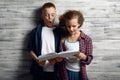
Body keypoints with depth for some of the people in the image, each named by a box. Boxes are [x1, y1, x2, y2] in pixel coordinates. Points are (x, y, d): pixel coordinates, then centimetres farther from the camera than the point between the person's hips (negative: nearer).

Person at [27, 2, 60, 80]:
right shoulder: (36, 31, 0)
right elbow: (30, 49, 3)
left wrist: (56, 60, -16)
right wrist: (37, 60, -12)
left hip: (55, 71, 1)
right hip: (39, 70, 0)